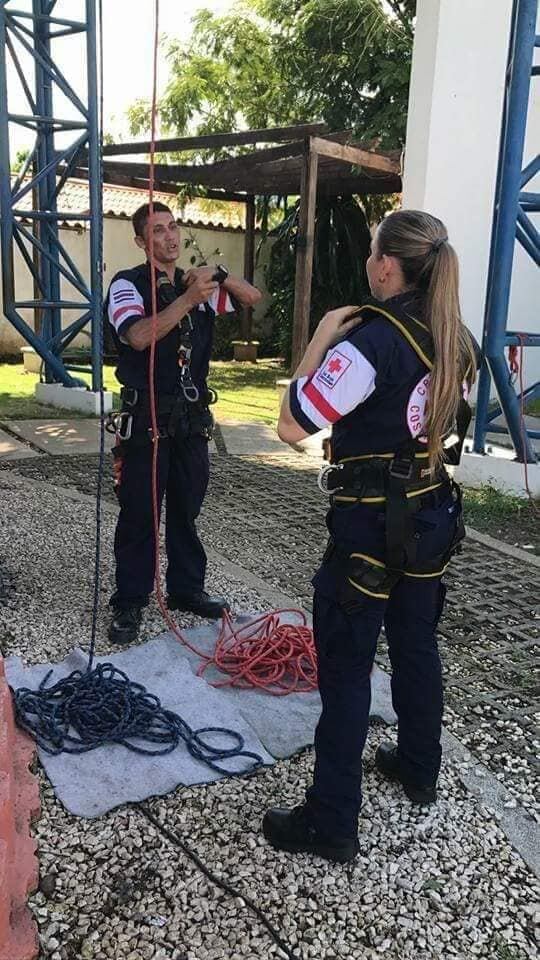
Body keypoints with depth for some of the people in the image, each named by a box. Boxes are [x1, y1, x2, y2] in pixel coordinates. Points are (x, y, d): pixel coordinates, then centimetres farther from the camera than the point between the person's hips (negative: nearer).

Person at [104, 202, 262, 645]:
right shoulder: (128, 285, -6)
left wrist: (220, 275, -12)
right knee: (139, 512, 1)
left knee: (187, 508, 14)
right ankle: (129, 603, 13)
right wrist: (189, 298, -31)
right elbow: (138, 336, -23)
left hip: (192, 414, 5)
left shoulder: (197, 284, 12)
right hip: (146, 416, -5)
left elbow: (252, 297, 6)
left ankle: (186, 588, 28)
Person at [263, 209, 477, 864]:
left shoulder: (370, 338, -22)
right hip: (433, 515, 8)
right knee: (416, 646, 22)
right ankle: (419, 770, 41)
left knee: (344, 668, 3)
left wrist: (322, 338, -15)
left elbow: (291, 427, -23)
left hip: (371, 527, -8)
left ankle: (331, 823, 15)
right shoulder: (453, 339, 3)